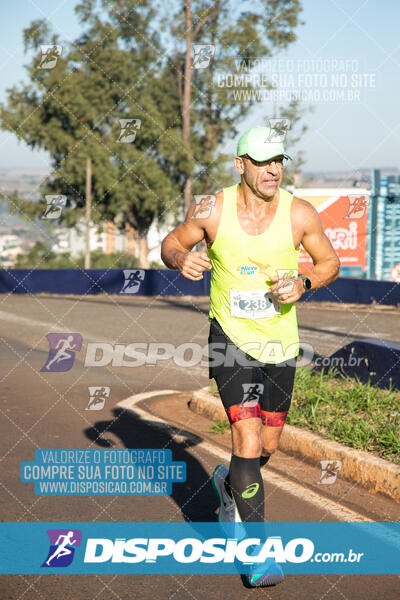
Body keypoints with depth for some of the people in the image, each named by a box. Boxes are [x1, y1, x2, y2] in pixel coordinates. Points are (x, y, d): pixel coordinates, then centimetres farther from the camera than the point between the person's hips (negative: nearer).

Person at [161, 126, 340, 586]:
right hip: (231, 338, -2)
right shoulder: (213, 210, -11)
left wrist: (303, 283, -16)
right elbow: (171, 244, 4)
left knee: (268, 444, 13)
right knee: (247, 437, -15)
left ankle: (230, 483, 48)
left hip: (281, 342, 3)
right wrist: (182, 260, -19)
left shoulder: (300, 214, -9)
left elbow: (329, 262, 5)